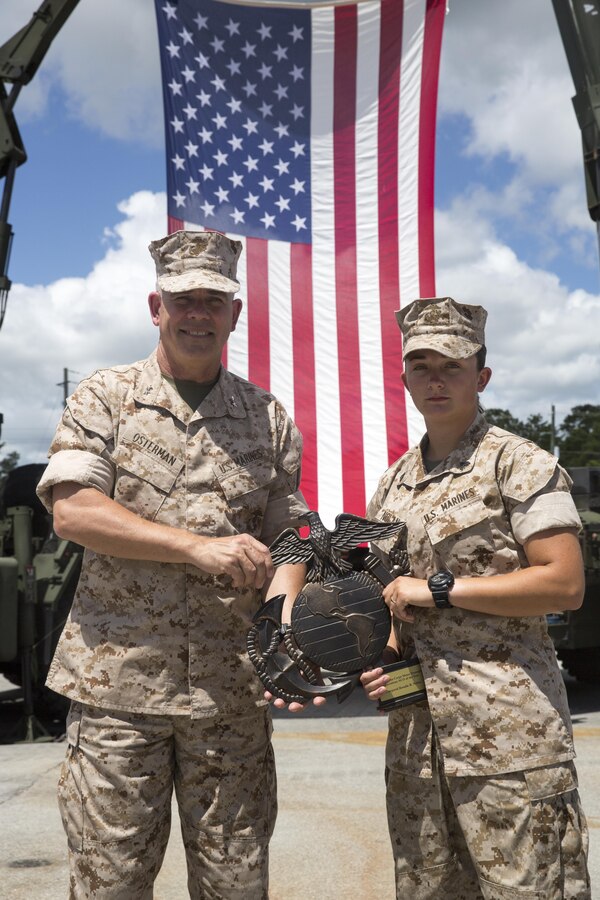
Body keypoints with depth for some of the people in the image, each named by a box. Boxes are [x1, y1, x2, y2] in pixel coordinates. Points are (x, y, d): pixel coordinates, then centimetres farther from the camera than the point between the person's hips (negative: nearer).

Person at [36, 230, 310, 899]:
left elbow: (285, 537, 9)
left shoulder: (270, 419, 11)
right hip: (118, 676, -2)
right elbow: (71, 511, -9)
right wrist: (200, 546, -17)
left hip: (231, 687, 2)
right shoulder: (106, 398, 4)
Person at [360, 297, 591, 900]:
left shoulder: (519, 464, -6)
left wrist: (438, 588, -15)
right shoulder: (394, 482, 14)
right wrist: (385, 649, 2)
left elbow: (564, 584, -14)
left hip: (507, 725, -6)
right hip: (414, 726, 6)